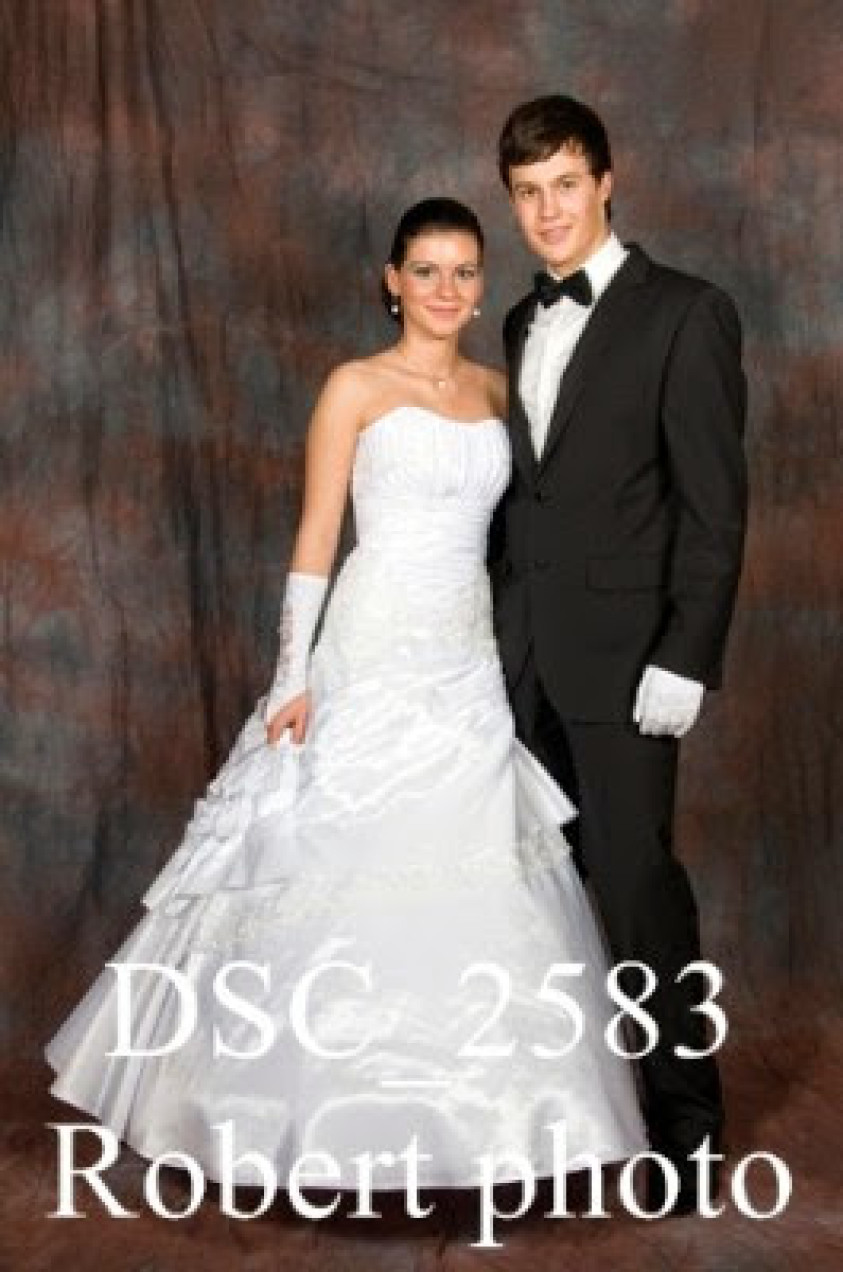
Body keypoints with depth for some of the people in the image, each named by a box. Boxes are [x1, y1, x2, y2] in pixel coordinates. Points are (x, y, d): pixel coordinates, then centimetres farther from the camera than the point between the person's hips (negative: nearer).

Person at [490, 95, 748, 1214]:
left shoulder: (685, 314, -5)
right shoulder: (523, 325, 15)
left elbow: (715, 504, -10)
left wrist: (684, 659, -16)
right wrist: (499, 627, 11)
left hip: (623, 651, -6)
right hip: (524, 651, 6)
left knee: (637, 879, -5)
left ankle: (685, 1115, 9)